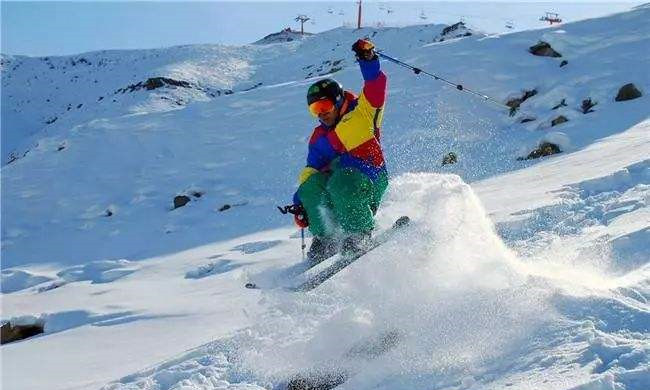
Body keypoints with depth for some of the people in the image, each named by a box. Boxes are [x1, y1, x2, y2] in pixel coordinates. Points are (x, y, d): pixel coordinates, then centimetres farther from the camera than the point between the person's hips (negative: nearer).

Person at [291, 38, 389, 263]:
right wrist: (300, 203, 8)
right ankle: (326, 238, -18)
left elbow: (376, 86, -6)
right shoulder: (318, 138, 22)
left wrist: (367, 60, -23)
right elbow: (311, 170, 20)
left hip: (369, 179, -6)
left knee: (339, 184, -36)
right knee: (310, 187, -24)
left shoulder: (362, 113, 7)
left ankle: (360, 235, -23)